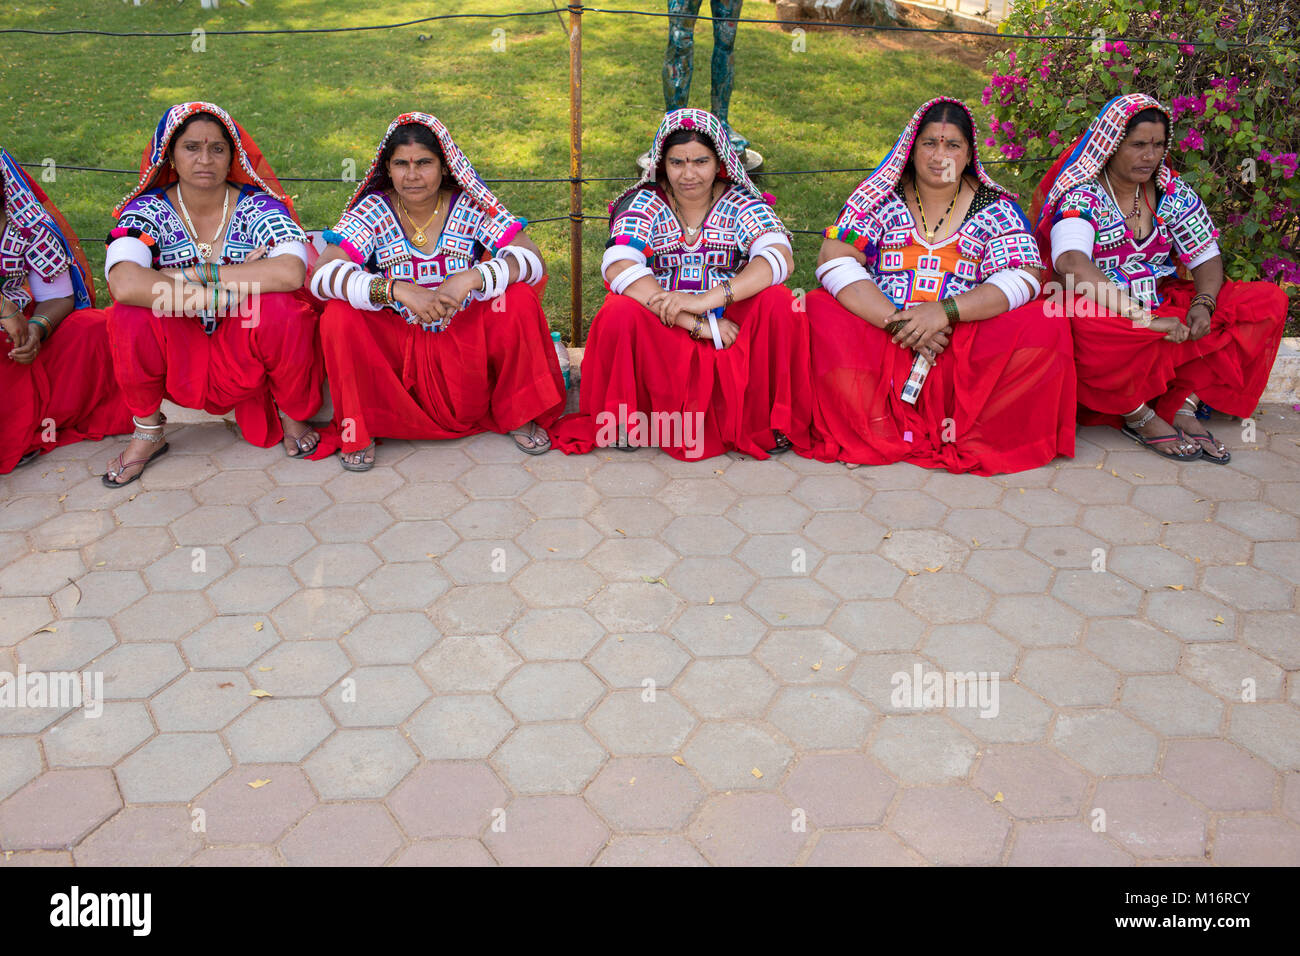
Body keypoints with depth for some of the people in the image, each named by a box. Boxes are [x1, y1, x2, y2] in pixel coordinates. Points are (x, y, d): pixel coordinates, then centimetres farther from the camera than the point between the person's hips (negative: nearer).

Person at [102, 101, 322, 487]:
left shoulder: (258, 206, -7)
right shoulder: (149, 210, -7)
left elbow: (291, 273, -30)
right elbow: (124, 284, -28)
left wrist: (194, 274, -26)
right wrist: (227, 291, -30)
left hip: (247, 360, -1)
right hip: (180, 355, 1)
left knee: (281, 308, -29)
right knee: (132, 311, -26)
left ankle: (294, 417, -3)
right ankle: (147, 433, -5)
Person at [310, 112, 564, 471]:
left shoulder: (471, 207, -7)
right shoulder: (374, 211, -7)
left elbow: (533, 260, -17)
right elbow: (322, 276, -19)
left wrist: (471, 279, -35)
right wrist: (400, 290, -34)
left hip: (468, 340, 0)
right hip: (395, 345, 0)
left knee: (519, 301, -23)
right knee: (339, 316, -25)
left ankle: (518, 414, -3)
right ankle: (358, 430, -5)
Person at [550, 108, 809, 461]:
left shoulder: (742, 204, -1)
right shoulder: (645, 205, -3)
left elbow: (780, 258, -20)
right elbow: (619, 267, -21)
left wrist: (706, 300, -34)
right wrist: (698, 325, -28)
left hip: (731, 323, 1)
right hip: (658, 329, 0)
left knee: (778, 303, -26)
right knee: (621, 312, -30)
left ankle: (770, 422, -8)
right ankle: (624, 419, -6)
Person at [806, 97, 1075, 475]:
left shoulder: (995, 209, 7)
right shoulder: (881, 198, 5)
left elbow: (1023, 279, -6)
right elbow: (835, 262, -8)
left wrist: (945, 311, -21)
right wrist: (898, 321, -20)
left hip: (966, 346, 0)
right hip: (879, 340, 0)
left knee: (1045, 327, -24)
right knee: (821, 313, -26)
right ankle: (881, 432, -19)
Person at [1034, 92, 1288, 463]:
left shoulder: (1172, 191, 8)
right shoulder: (1081, 195, -10)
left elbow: (1207, 257, 9)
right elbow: (1071, 263, -28)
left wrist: (1203, 304, -15)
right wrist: (1144, 319, -34)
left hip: (1163, 306, 6)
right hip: (1104, 313, -6)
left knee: (1269, 302, -7)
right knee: (1087, 321, -42)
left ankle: (1184, 407, -17)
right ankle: (1140, 417, -18)